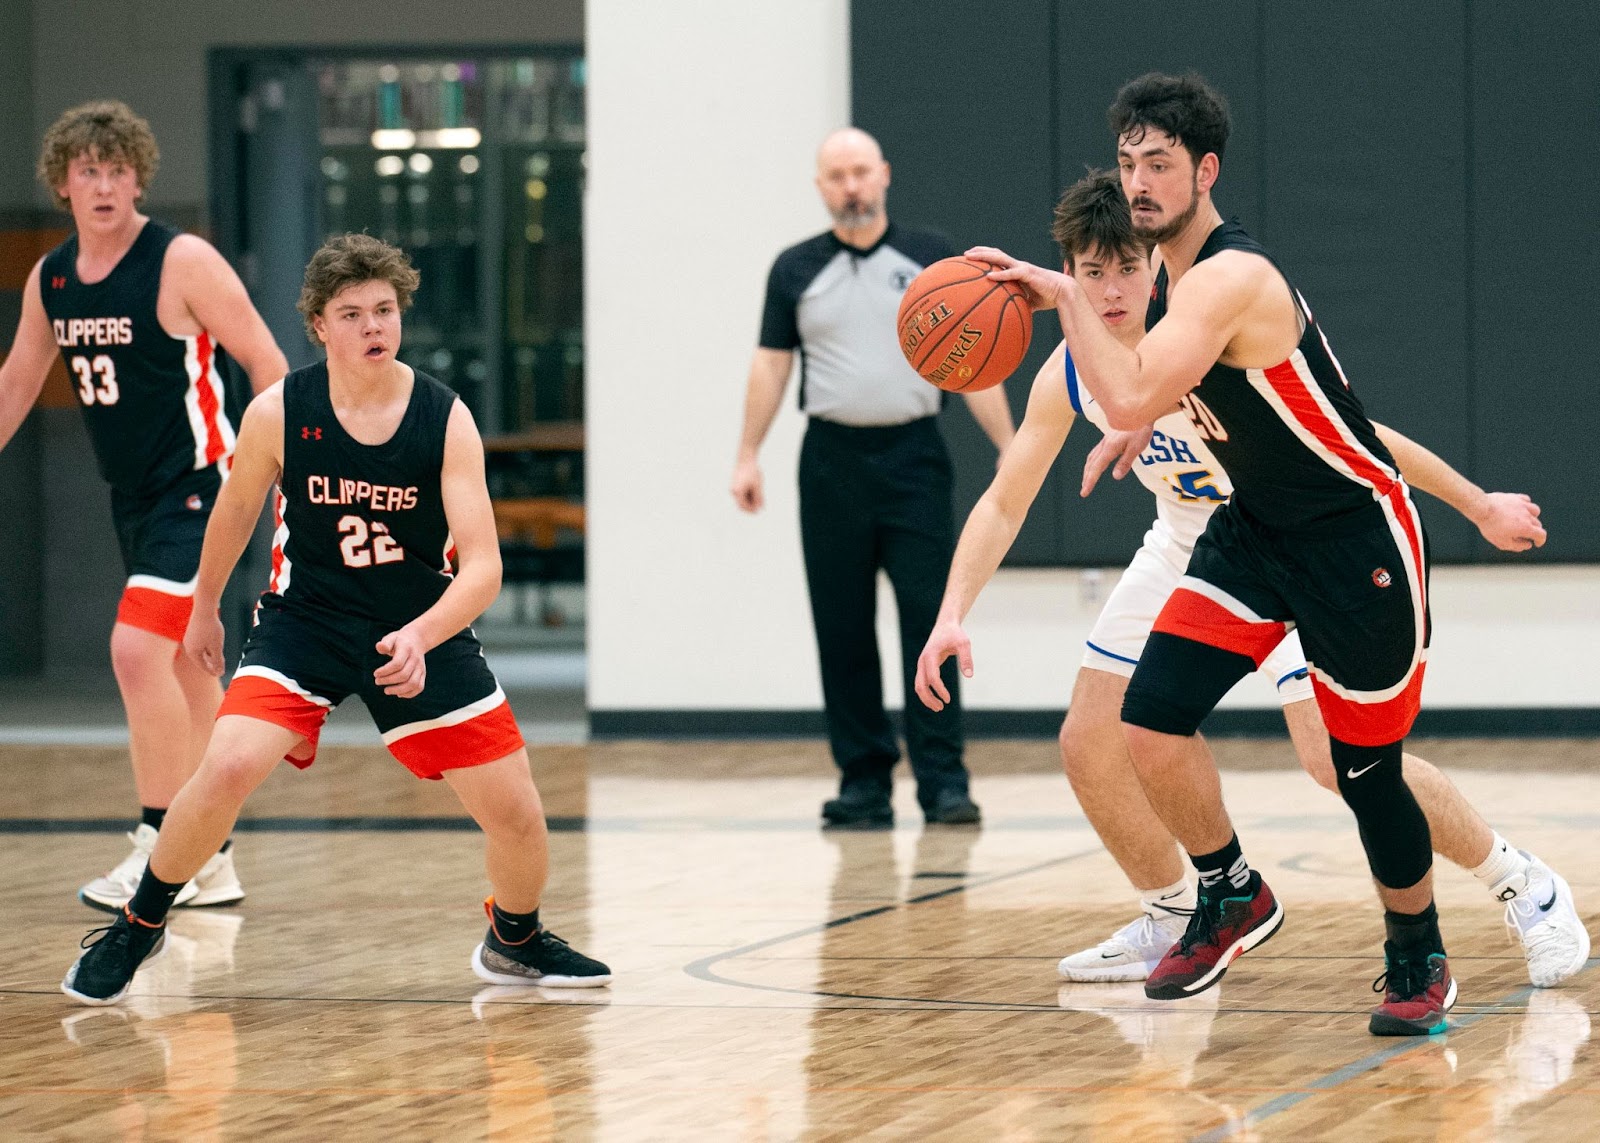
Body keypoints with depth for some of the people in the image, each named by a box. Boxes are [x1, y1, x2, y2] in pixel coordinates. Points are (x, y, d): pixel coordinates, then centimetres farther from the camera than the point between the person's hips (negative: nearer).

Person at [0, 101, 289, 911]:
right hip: (132, 495, 7)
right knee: (183, 667, 14)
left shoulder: (182, 263, -13)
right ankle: (209, 860, 22)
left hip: (198, 485, -7)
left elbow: (265, 363, -12)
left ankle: (160, 849, -14)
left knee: (138, 647, -19)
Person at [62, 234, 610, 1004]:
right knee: (229, 768, -25)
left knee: (518, 816, -2)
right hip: (304, 621, -1)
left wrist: (421, 637, -37)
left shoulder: (446, 420, -15)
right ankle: (139, 926, 0)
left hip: (420, 630, 1)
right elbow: (236, 509, 8)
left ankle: (515, 943, 31)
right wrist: (204, 609, 20)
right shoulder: (279, 413, -13)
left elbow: (482, 567, -20)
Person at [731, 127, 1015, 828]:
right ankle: (863, 780, 7)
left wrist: (1008, 447, 0)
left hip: (914, 458, -1)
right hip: (832, 459, 1)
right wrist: (747, 456, 2)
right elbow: (771, 366, 10)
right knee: (843, 629, 2)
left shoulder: (931, 261, 6)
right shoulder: (796, 270, 9)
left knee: (930, 616, -8)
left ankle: (943, 779, -7)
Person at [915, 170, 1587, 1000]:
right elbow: (1004, 503, -2)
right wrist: (951, 617, -16)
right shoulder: (1068, 376, -12)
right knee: (1090, 744, 2)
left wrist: (1479, 506, -15)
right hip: (1187, 546, 6)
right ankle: (1174, 920, 23)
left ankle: (1525, 886, -3)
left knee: (1336, 755, -20)